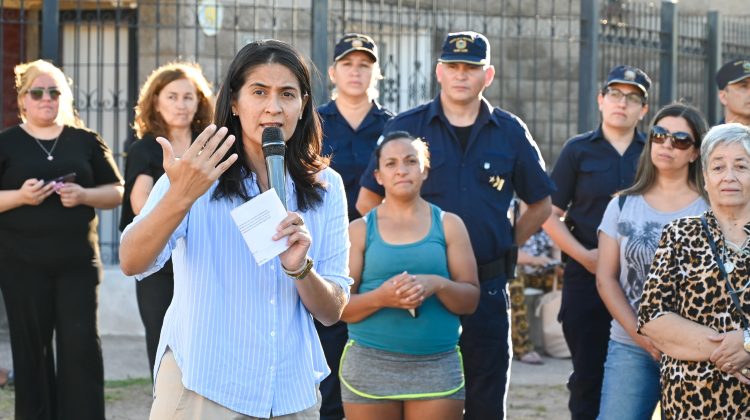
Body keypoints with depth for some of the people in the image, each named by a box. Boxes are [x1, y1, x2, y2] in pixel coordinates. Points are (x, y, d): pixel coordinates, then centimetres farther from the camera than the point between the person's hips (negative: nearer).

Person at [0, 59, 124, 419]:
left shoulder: (86, 141, 8)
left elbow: (116, 192, 8)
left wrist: (83, 195, -11)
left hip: (77, 261, 1)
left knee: (81, 345, -5)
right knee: (32, 349, 6)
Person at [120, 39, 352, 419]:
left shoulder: (324, 188, 2)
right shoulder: (196, 173, -7)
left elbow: (332, 312, 0)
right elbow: (131, 263, -21)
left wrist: (300, 268, -20)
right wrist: (180, 196, -37)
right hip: (202, 389, -3)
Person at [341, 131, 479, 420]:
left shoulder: (449, 225, 8)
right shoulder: (359, 230, 5)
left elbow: (471, 300, 4)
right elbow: (340, 307, 1)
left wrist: (437, 285, -16)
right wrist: (380, 298, -18)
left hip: (438, 367, 1)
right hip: (369, 365, 0)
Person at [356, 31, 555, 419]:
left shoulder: (511, 132, 6)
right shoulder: (406, 126, 1)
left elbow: (540, 204, 16)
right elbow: (368, 202, 6)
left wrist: (508, 242, 7)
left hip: (487, 285, 1)